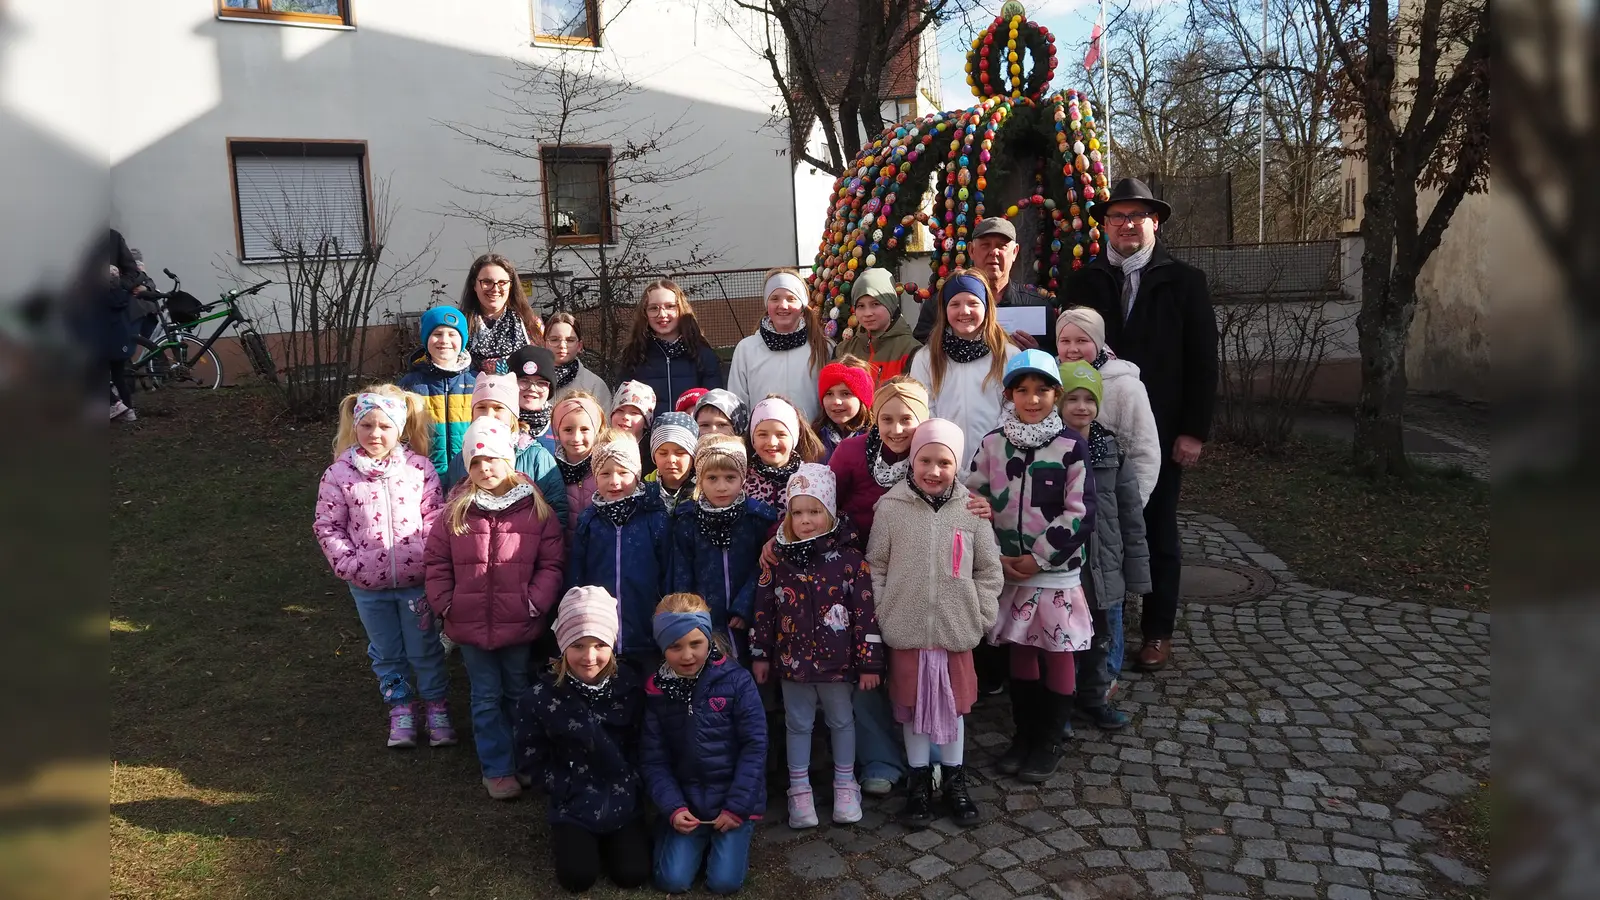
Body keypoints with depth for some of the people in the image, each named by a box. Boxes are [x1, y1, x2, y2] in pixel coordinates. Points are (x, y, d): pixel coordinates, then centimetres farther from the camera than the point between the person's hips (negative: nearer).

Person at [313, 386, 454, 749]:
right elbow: (327, 526, 0)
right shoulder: (338, 474, -6)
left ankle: (436, 705, 31)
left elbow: (434, 515, -1)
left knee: (425, 650, 12)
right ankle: (401, 708, 35)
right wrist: (347, 563, -11)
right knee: (386, 653, 17)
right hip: (368, 585, 1)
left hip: (415, 579, -1)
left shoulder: (419, 467, -7)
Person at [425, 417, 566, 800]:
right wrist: (444, 604, -5)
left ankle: (525, 761, 33)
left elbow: (552, 562, -6)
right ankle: (497, 769, 23)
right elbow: (436, 561, 3)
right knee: (486, 699, 11)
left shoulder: (536, 509, -6)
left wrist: (535, 603, -15)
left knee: (518, 695, 17)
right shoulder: (456, 510, -2)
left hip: (520, 624, -1)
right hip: (471, 624, 1)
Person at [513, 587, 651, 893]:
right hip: (573, 805, -1)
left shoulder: (630, 687, -9)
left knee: (633, 876, -9)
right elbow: (531, 763, -6)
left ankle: (608, 840, 23)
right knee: (577, 878, -16)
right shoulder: (539, 697, -15)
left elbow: (642, 747, 2)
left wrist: (629, 785, -11)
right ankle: (566, 839, 18)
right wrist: (575, 791, -12)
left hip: (623, 802, 2)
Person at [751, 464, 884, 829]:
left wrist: (869, 662, -9)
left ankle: (845, 784, 35)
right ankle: (799, 790, 29)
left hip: (838, 661, -1)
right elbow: (764, 610, 2)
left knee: (842, 721, 17)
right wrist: (760, 655, 4)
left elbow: (866, 613, -9)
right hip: (793, 661, 2)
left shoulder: (850, 560, -11)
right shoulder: (778, 560, -5)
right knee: (797, 724, 15)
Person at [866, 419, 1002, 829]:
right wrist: (882, 614, -3)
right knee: (912, 705, 12)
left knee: (954, 704, 15)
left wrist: (981, 617, 0)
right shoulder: (891, 506, -7)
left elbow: (989, 570, 3)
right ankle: (919, 781, 29)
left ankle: (954, 780, 33)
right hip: (906, 630, 0)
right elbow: (875, 567, 0)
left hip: (956, 630, 1)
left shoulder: (971, 509, -5)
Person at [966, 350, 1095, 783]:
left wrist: (1039, 557, -13)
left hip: (1057, 571, -2)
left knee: (1057, 654, 7)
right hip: (1007, 568, 3)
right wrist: (995, 557, -6)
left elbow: (1080, 513, -9)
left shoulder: (1070, 446, -7)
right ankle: (1023, 735, 28)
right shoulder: (993, 443, 1)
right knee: (1021, 651, 14)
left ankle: (1049, 743, 22)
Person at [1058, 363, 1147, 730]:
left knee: (1103, 638, 17)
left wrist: (1136, 571, 4)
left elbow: (1131, 516, 4)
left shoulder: (1112, 452, -1)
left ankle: (1095, 697, 38)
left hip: (1104, 568, 3)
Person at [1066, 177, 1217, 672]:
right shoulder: (1083, 282, 7)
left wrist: (1194, 431, -7)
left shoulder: (1184, 281, 2)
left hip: (1160, 432, -1)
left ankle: (1158, 632, 21)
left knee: (1158, 532, 9)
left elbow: (1203, 362, 0)